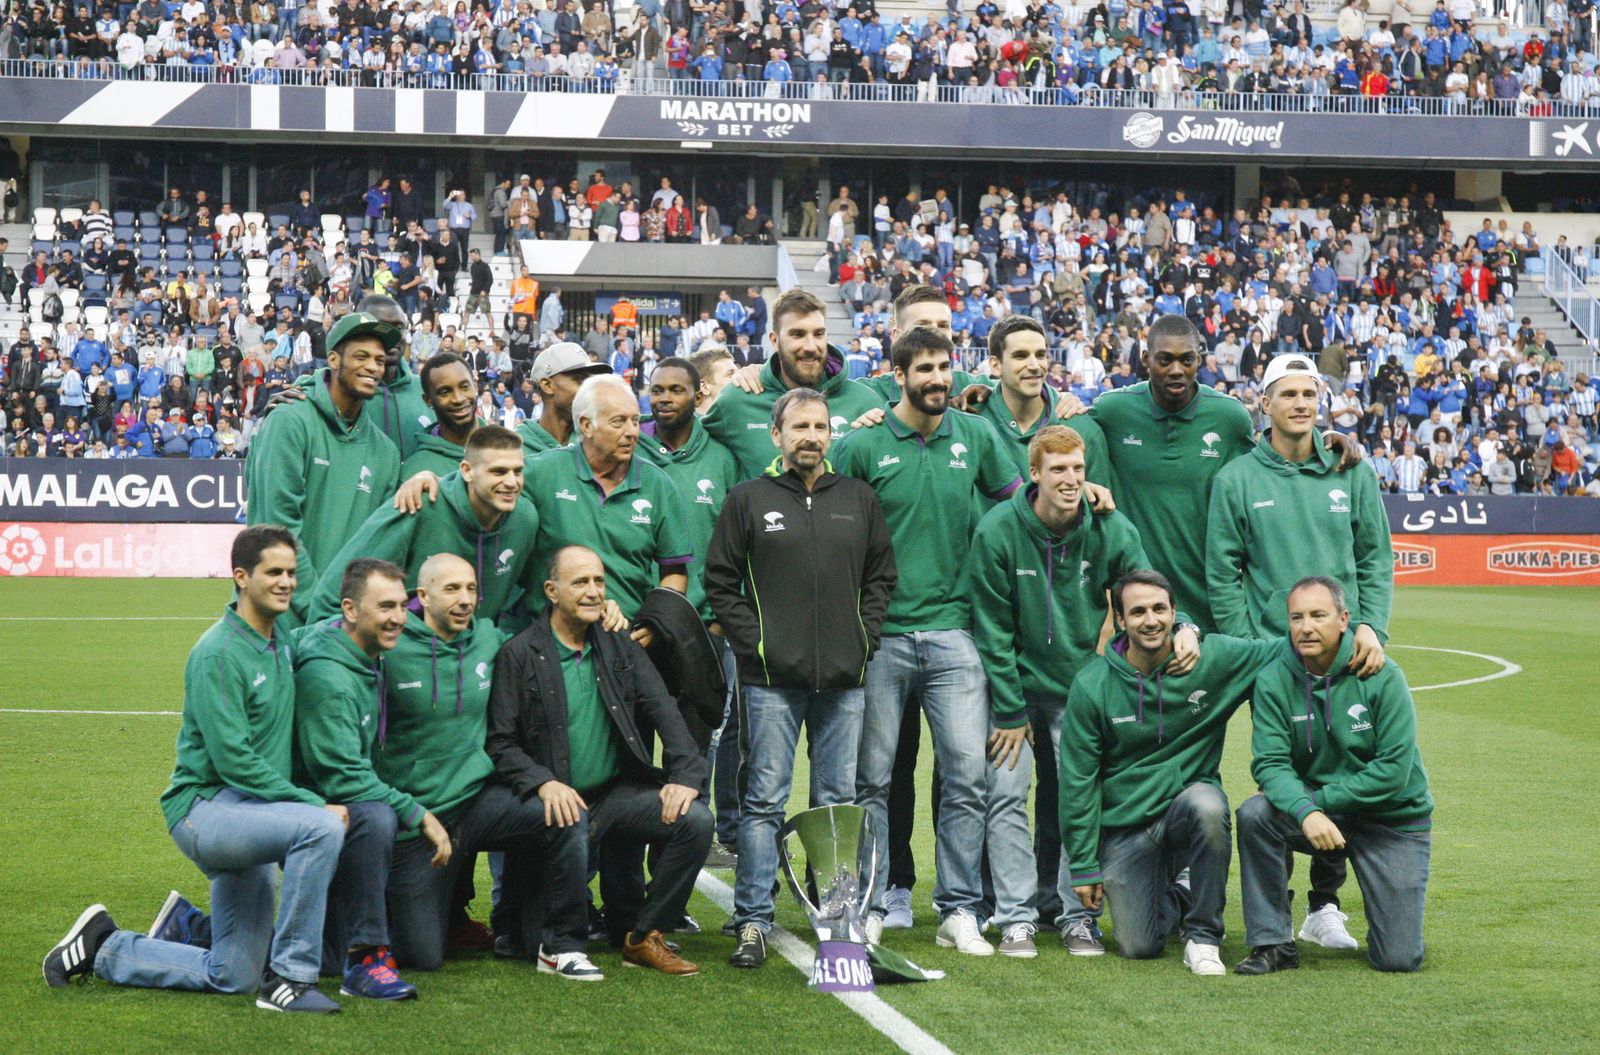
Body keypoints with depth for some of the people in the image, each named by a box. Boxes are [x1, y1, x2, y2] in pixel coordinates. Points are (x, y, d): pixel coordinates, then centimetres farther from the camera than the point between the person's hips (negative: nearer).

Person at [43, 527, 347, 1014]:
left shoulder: (279, 640, 9)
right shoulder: (219, 653, -16)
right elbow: (235, 762, -21)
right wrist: (314, 803, -20)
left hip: (252, 812, 9)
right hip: (206, 809, -8)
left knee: (232, 978, 7)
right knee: (322, 828, -33)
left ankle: (103, 949, 29)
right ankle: (289, 978, -21)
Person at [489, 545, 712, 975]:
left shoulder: (620, 648, 11)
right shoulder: (519, 655, -2)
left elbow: (664, 713, 4)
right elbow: (501, 742, -6)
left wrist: (685, 774, -12)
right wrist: (543, 783, -22)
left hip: (618, 791, 4)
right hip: (561, 802, -4)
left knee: (696, 820, -23)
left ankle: (644, 936, -7)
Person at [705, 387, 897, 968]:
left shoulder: (859, 499, 12)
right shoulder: (749, 500, 4)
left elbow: (881, 576, 15)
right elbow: (720, 582, 3)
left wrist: (864, 638, 3)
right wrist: (752, 642, -6)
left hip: (844, 679, 3)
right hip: (771, 677, -3)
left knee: (839, 801, 6)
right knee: (765, 799, -3)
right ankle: (753, 920, 0)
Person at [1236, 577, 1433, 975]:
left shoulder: (1381, 677, -15)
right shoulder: (1273, 680, -9)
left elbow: (1394, 770, -19)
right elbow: (1269, 762, -16)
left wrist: (1321, 798, -22)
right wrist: (1305, 811, -35)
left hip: (1394, 820, -2)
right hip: (1320, 815, 2)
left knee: (1399, 960, -10)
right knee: (1254, 814, -30)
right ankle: (1272, 943, -15)